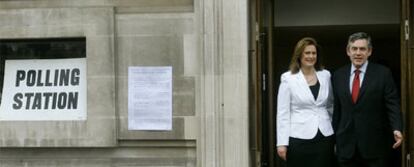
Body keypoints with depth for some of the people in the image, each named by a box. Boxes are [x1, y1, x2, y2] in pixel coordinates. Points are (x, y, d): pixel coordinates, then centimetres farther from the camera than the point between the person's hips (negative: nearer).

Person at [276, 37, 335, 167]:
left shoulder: (325, 75, 8)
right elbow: (283, 113, -4)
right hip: (299, 139, -3)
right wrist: (282, 143, -8)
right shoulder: (288, 78, -3)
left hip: (325, 138, 3)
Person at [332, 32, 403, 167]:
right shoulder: (338, 75, 7)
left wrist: (396, 129, -22)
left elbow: (392, 104, -6)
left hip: (374, 144, -3)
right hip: (346, 145, 3)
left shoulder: (383, 73, -3)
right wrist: (335, 137, 11)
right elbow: (336, 109, 12)